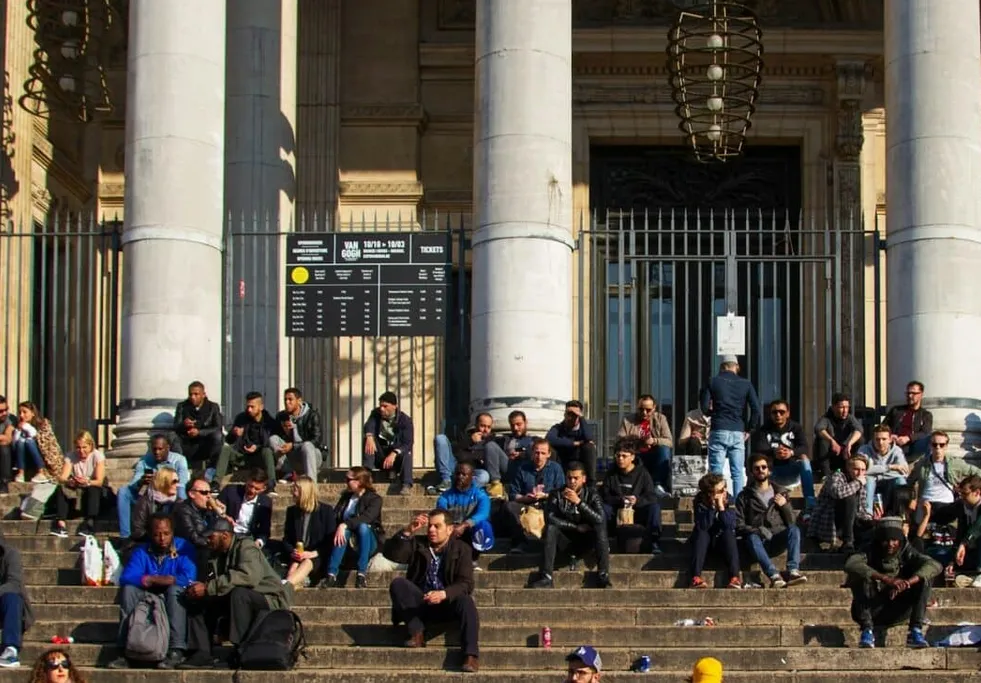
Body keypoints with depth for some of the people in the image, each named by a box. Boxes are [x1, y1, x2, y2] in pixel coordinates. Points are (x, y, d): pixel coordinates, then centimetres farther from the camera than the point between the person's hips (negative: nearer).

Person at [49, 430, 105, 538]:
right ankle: (61, 524, -39)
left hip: (93, 489, -2)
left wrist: (87, 482, -43)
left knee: (93, 490, -36)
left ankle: (89, 523, -42)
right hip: (76, 490, 2)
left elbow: (99, 481, -21)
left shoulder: (97, 456, -11)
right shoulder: (71, 456, -5)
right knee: (60, 489, -26)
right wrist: (69, 482, -42)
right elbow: (62, 478, -18)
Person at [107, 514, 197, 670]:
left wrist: (151, 579, -16)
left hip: (174, 601, -3)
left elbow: (188, 579, -24)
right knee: (128, 589, -21)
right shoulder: (142, 551, 2)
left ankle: (176, 652, -37)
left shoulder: (183, 548, -7)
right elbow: (126, 578, -14)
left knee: (175, 589, -32)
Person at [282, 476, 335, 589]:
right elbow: (286, 538, 16)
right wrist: (292, 551, -7)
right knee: (294, 566, -31)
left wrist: (314, 553, -16)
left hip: (318, 557, -4)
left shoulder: (325, 511, 2)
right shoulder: (292, 511, 15)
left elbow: (331, 540, -1)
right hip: (297, 557, 4)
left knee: (306, 563, -36)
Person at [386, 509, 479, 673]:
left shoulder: (461, 549, -1)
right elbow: (392, 554, -9)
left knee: (465, 600, -35)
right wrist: (408, 531, -21)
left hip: (447, 603, -2)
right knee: (397, 583, -23)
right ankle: (417, 633, -24)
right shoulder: (418, 544, 7)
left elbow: (466, 584, -13)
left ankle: (471, 655, -43)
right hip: (421, 604, 2)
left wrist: (443, 594, -32)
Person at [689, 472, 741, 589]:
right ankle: (696, 577, -43)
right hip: (704, 540, 0)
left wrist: (721, 506, -30)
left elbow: (731, 525, -24)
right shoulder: (700, 501, -14)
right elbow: (702, 526, -27)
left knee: (729, 533, -30)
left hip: (722, 539, 0)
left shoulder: (728, 499, -12)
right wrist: (712, 507, -32)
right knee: (701, 533, -31)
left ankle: (735, 578, -43)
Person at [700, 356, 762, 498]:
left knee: (716, 471, -1)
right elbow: (756, 409, -1)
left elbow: (704, 408, 0)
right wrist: (749, 429, 10)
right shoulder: (746, 384, 5)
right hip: (738, 432, 1)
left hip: (718, 431, -1)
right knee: (738, 473, 5)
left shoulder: (713, 382, 2)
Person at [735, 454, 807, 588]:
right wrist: (757, 530, -13)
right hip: (759, 539, -2)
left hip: (778, 540, 2)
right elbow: (739, 526, 4)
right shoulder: (744, 496, 14)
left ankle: (793, 571, -44)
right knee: (752, 538, -36)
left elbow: (791, 522, 18)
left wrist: (785, 506, 0)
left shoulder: (780, 492, 22)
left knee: (794, 529, -29)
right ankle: (773, 575, -52)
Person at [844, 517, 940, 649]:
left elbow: (935, 565, -20)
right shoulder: (870, 554, -10)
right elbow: (850, 564, -33)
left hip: (897, 612, 2)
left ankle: (915, 631, -20)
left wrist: (907, 582, -37)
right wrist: (886, 579, -44)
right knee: (860, 575, -27)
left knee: (925, 578, -15)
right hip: (870, 610, -2)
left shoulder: (906, 554, -3)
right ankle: (867, 630, -26)